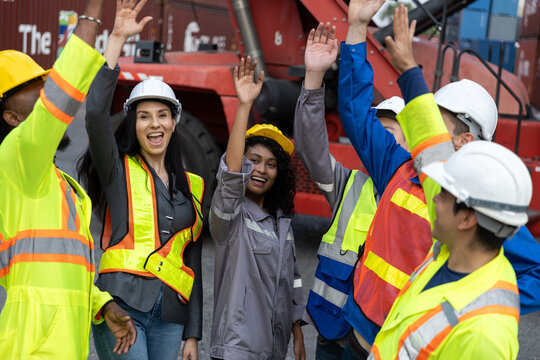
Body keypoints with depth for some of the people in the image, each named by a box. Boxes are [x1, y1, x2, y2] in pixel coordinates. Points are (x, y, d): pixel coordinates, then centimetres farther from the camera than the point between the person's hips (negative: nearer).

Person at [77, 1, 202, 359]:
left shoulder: (193, 186, 15)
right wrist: (117, 39, -16)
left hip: (170, 316, 4)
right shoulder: (118, 170, 5)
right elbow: (95, 113, -14)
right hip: (122, 306, -4)